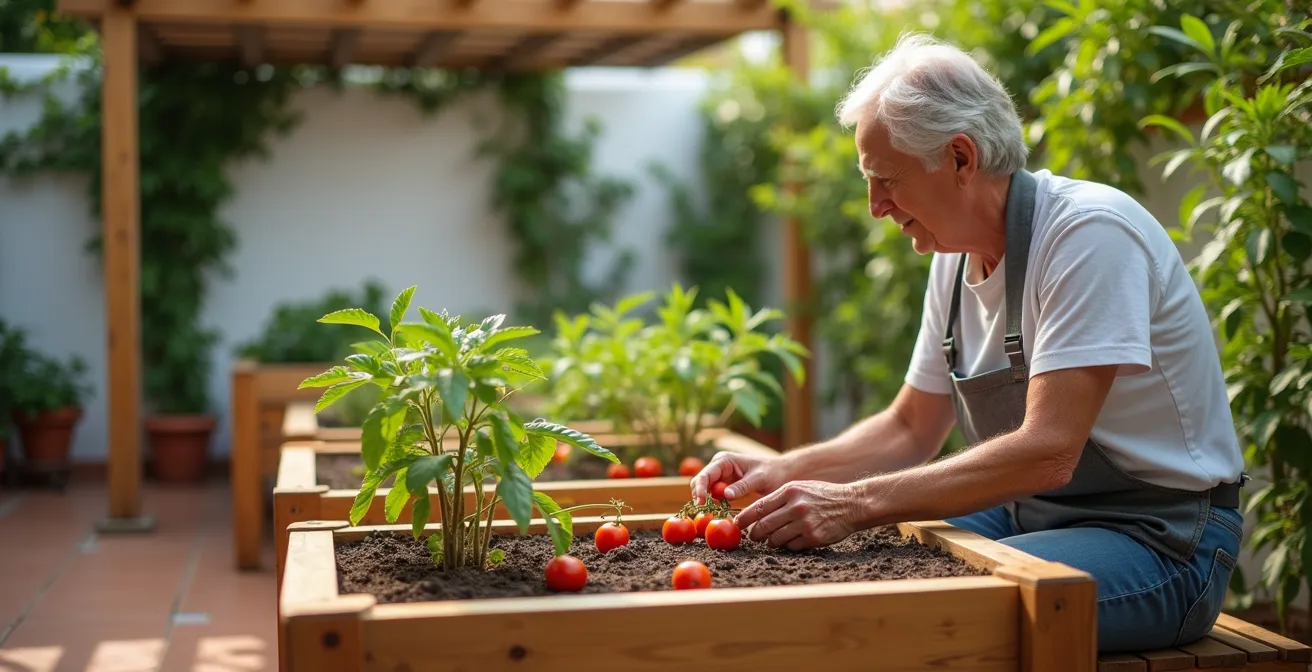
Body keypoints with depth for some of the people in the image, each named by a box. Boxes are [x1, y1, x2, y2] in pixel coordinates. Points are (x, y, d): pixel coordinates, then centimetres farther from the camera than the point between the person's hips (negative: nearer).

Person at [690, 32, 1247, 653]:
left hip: (1163, 538, -7)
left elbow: (1047, 453, -28)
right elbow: (910, 430, 14)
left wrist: (856, 503, -30)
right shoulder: (955, 257, 6)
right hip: (1028, 511, 7)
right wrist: (784, 472, -2)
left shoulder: (1089, 232, -20)